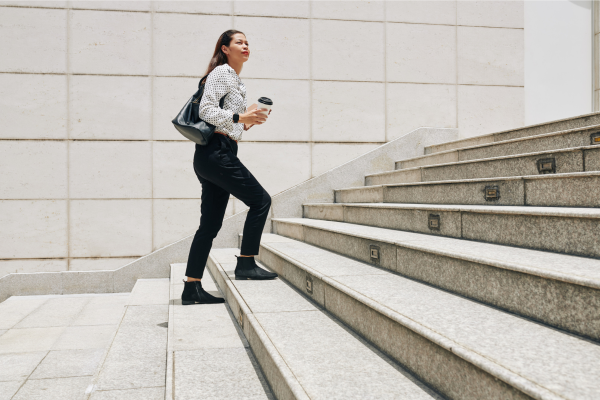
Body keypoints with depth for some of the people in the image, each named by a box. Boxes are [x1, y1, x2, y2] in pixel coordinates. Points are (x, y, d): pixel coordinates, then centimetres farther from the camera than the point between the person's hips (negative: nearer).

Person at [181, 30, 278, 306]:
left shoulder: (235, 79, 26)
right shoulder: (222, 72, -3)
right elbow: (206, 110, -14)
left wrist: (247, 122, 11)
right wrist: (239, 117, -19)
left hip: (215, 156, 10)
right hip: (216, 152, -10)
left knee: (210, 223, 6)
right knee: (260, 200, -8)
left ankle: (192, 289, 10)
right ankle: (245, 264, -2)